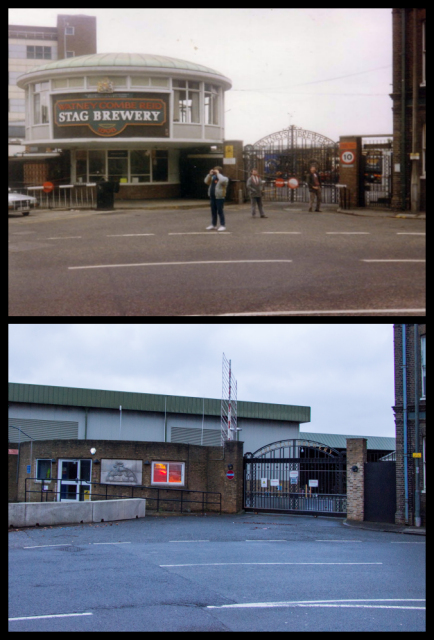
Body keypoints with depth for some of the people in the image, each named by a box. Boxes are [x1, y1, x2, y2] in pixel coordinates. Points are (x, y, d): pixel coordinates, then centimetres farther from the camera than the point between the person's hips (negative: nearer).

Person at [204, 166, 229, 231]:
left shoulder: (224, 178, -6)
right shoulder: (213, 177, 15)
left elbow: (222, 180, -29)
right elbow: (206, 181, 16)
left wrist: (218, 174, -18)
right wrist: (210, 174, 5)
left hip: (219, 197, -7)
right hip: (212, 197, 7)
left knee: (220, 211, -6)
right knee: (213, 211, 13)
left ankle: (222, 226, -3)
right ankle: (213, 225, 23)